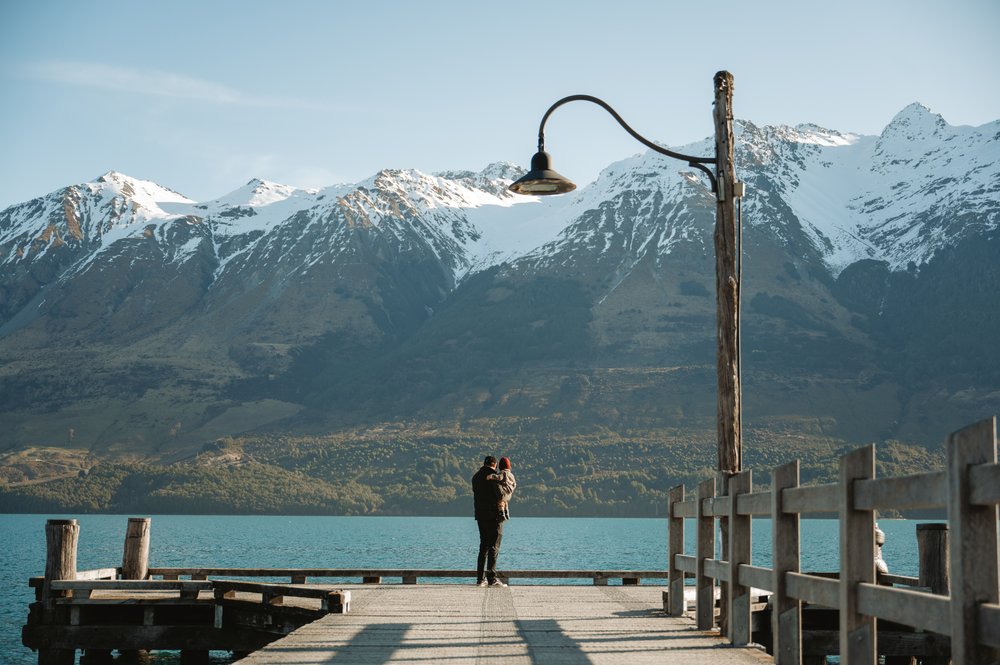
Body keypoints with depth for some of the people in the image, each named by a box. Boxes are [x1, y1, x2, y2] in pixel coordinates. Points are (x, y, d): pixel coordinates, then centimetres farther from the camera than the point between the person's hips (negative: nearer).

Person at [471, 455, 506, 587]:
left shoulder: (476, 476, 14)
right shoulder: (493, 474, -10)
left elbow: (476, 495, 12)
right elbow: (499, 493, -16)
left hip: (480, 515, 7)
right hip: (493, 515, -7)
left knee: (483, 546, 13)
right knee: (494, 547, -5)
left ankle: (480, 578, 12)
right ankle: (492, 578, -10)